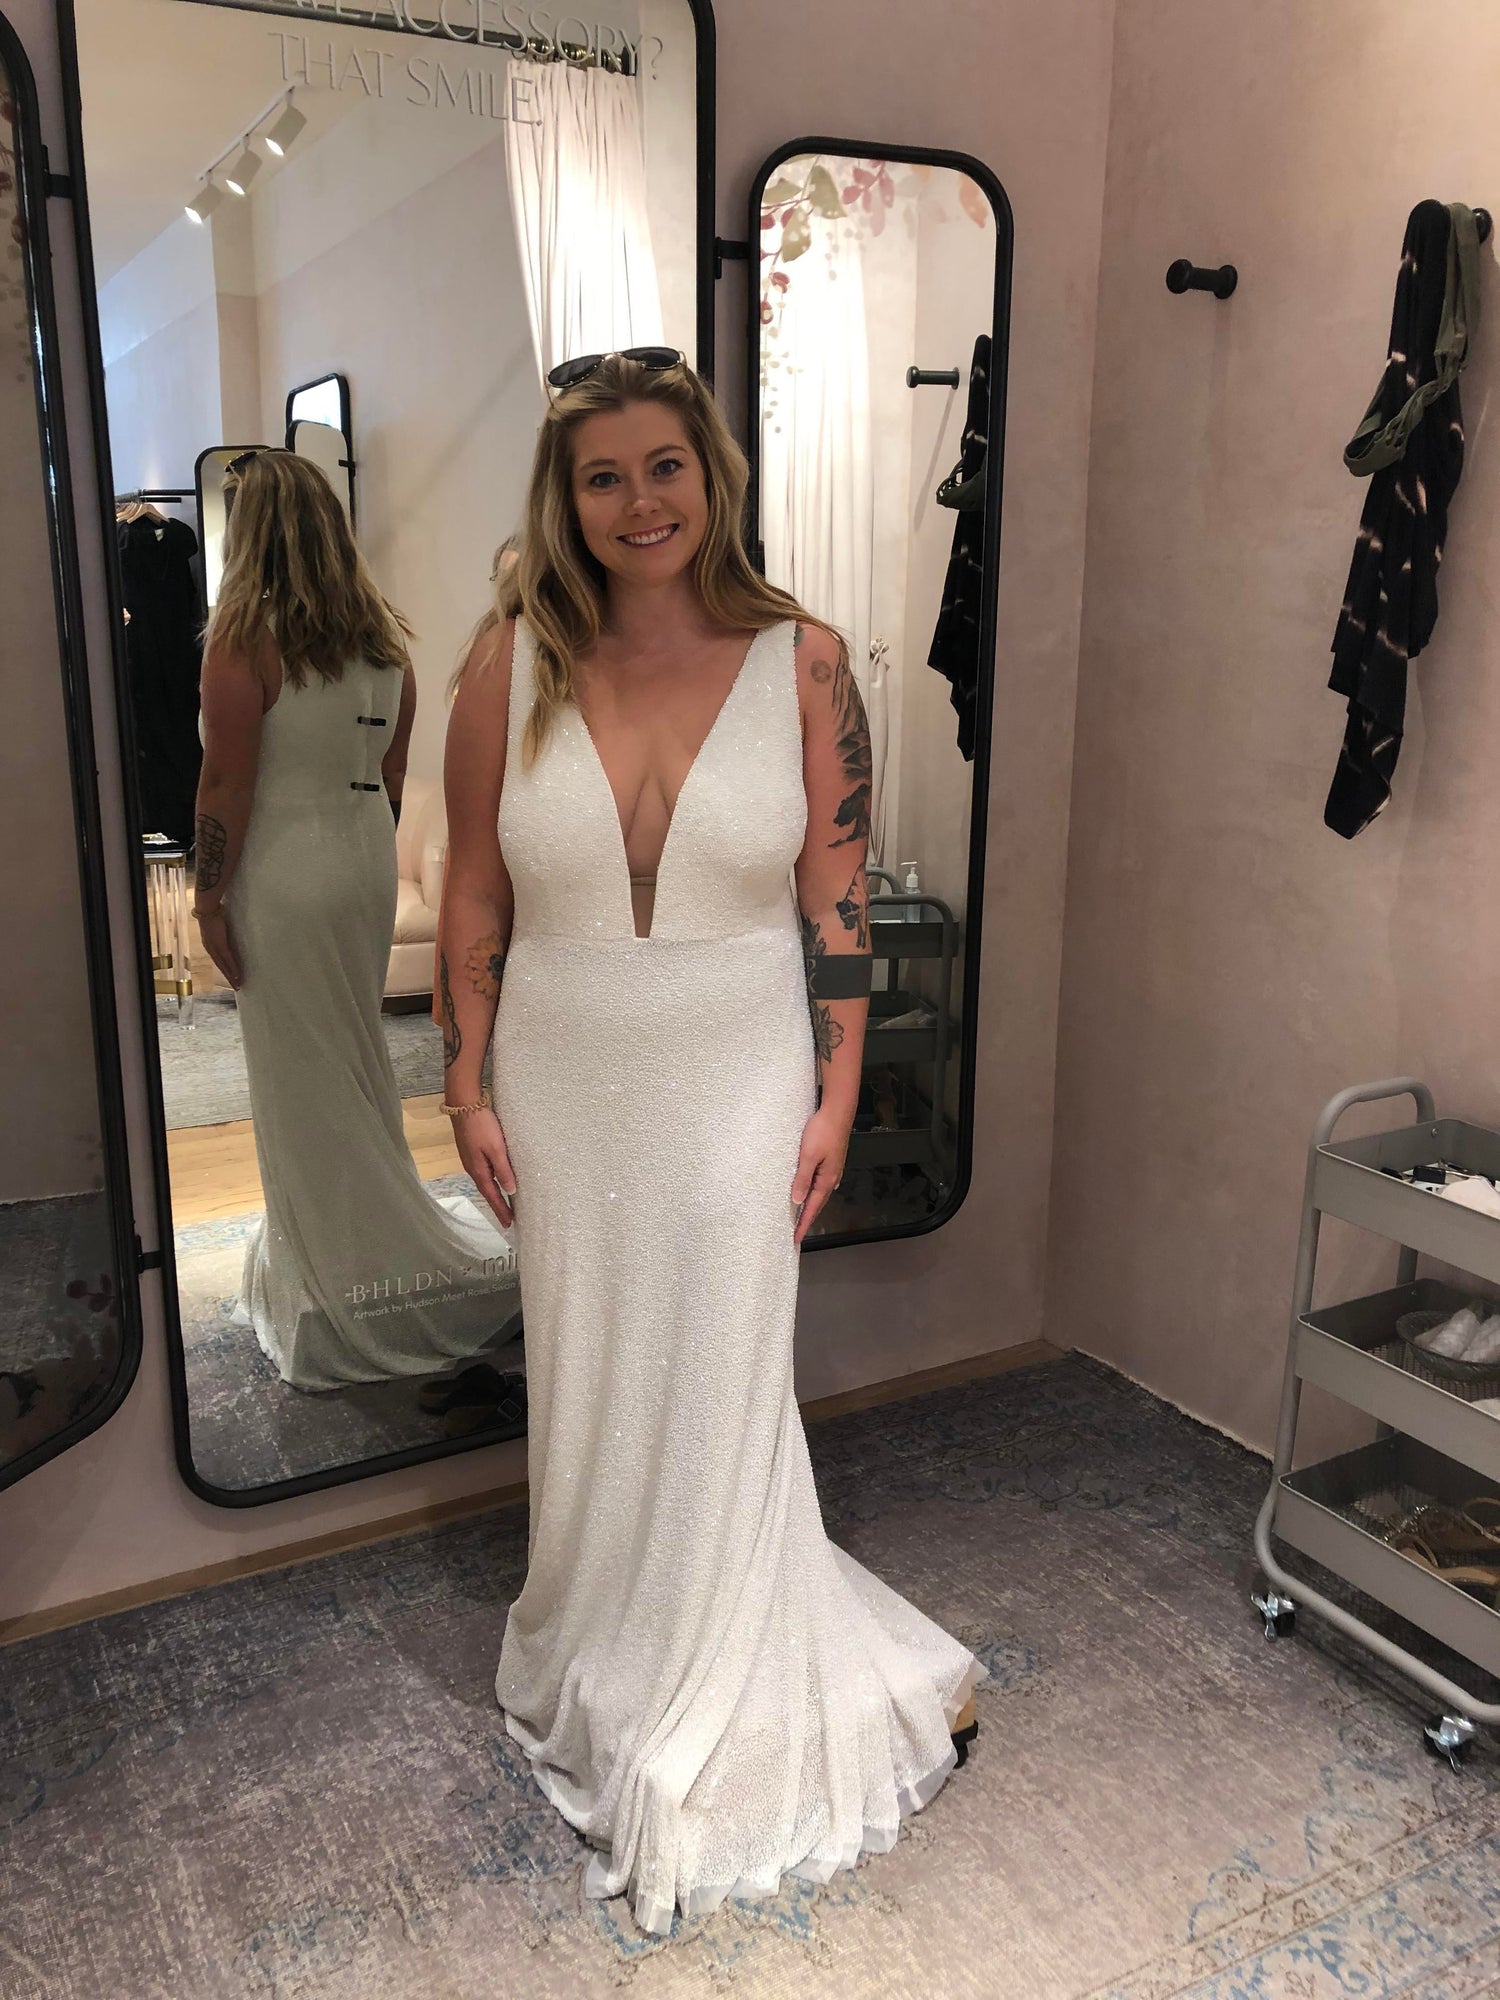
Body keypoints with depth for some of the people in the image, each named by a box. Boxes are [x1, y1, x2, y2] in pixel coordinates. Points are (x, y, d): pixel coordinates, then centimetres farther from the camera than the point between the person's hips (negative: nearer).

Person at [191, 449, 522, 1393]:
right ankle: (379, 1234, 34)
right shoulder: (385, 632, 5)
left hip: (284, 873, -7)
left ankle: (336, 1275, 17)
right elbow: (394, 772, 9)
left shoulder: (246, 634, -15)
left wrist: (209, 897, -9)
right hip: (368, 857, 7)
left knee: (302, 1070, 5)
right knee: (361, 1053, 19)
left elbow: (227, 783, -16)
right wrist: (367, 849, 18)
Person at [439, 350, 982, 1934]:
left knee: (722, 1381, 8)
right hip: (566, 1082, 2)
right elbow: (474, 896, 1)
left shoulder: (800, 662, -6)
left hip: (737, 1077, -1)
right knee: (587, 1379, 16)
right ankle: (600, 1649, 44)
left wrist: (833, 1100, -5)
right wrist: (468, 1087, 0)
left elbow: (834, 904, -4)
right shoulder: (514, 662, -4)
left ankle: (712, 1717, 33)